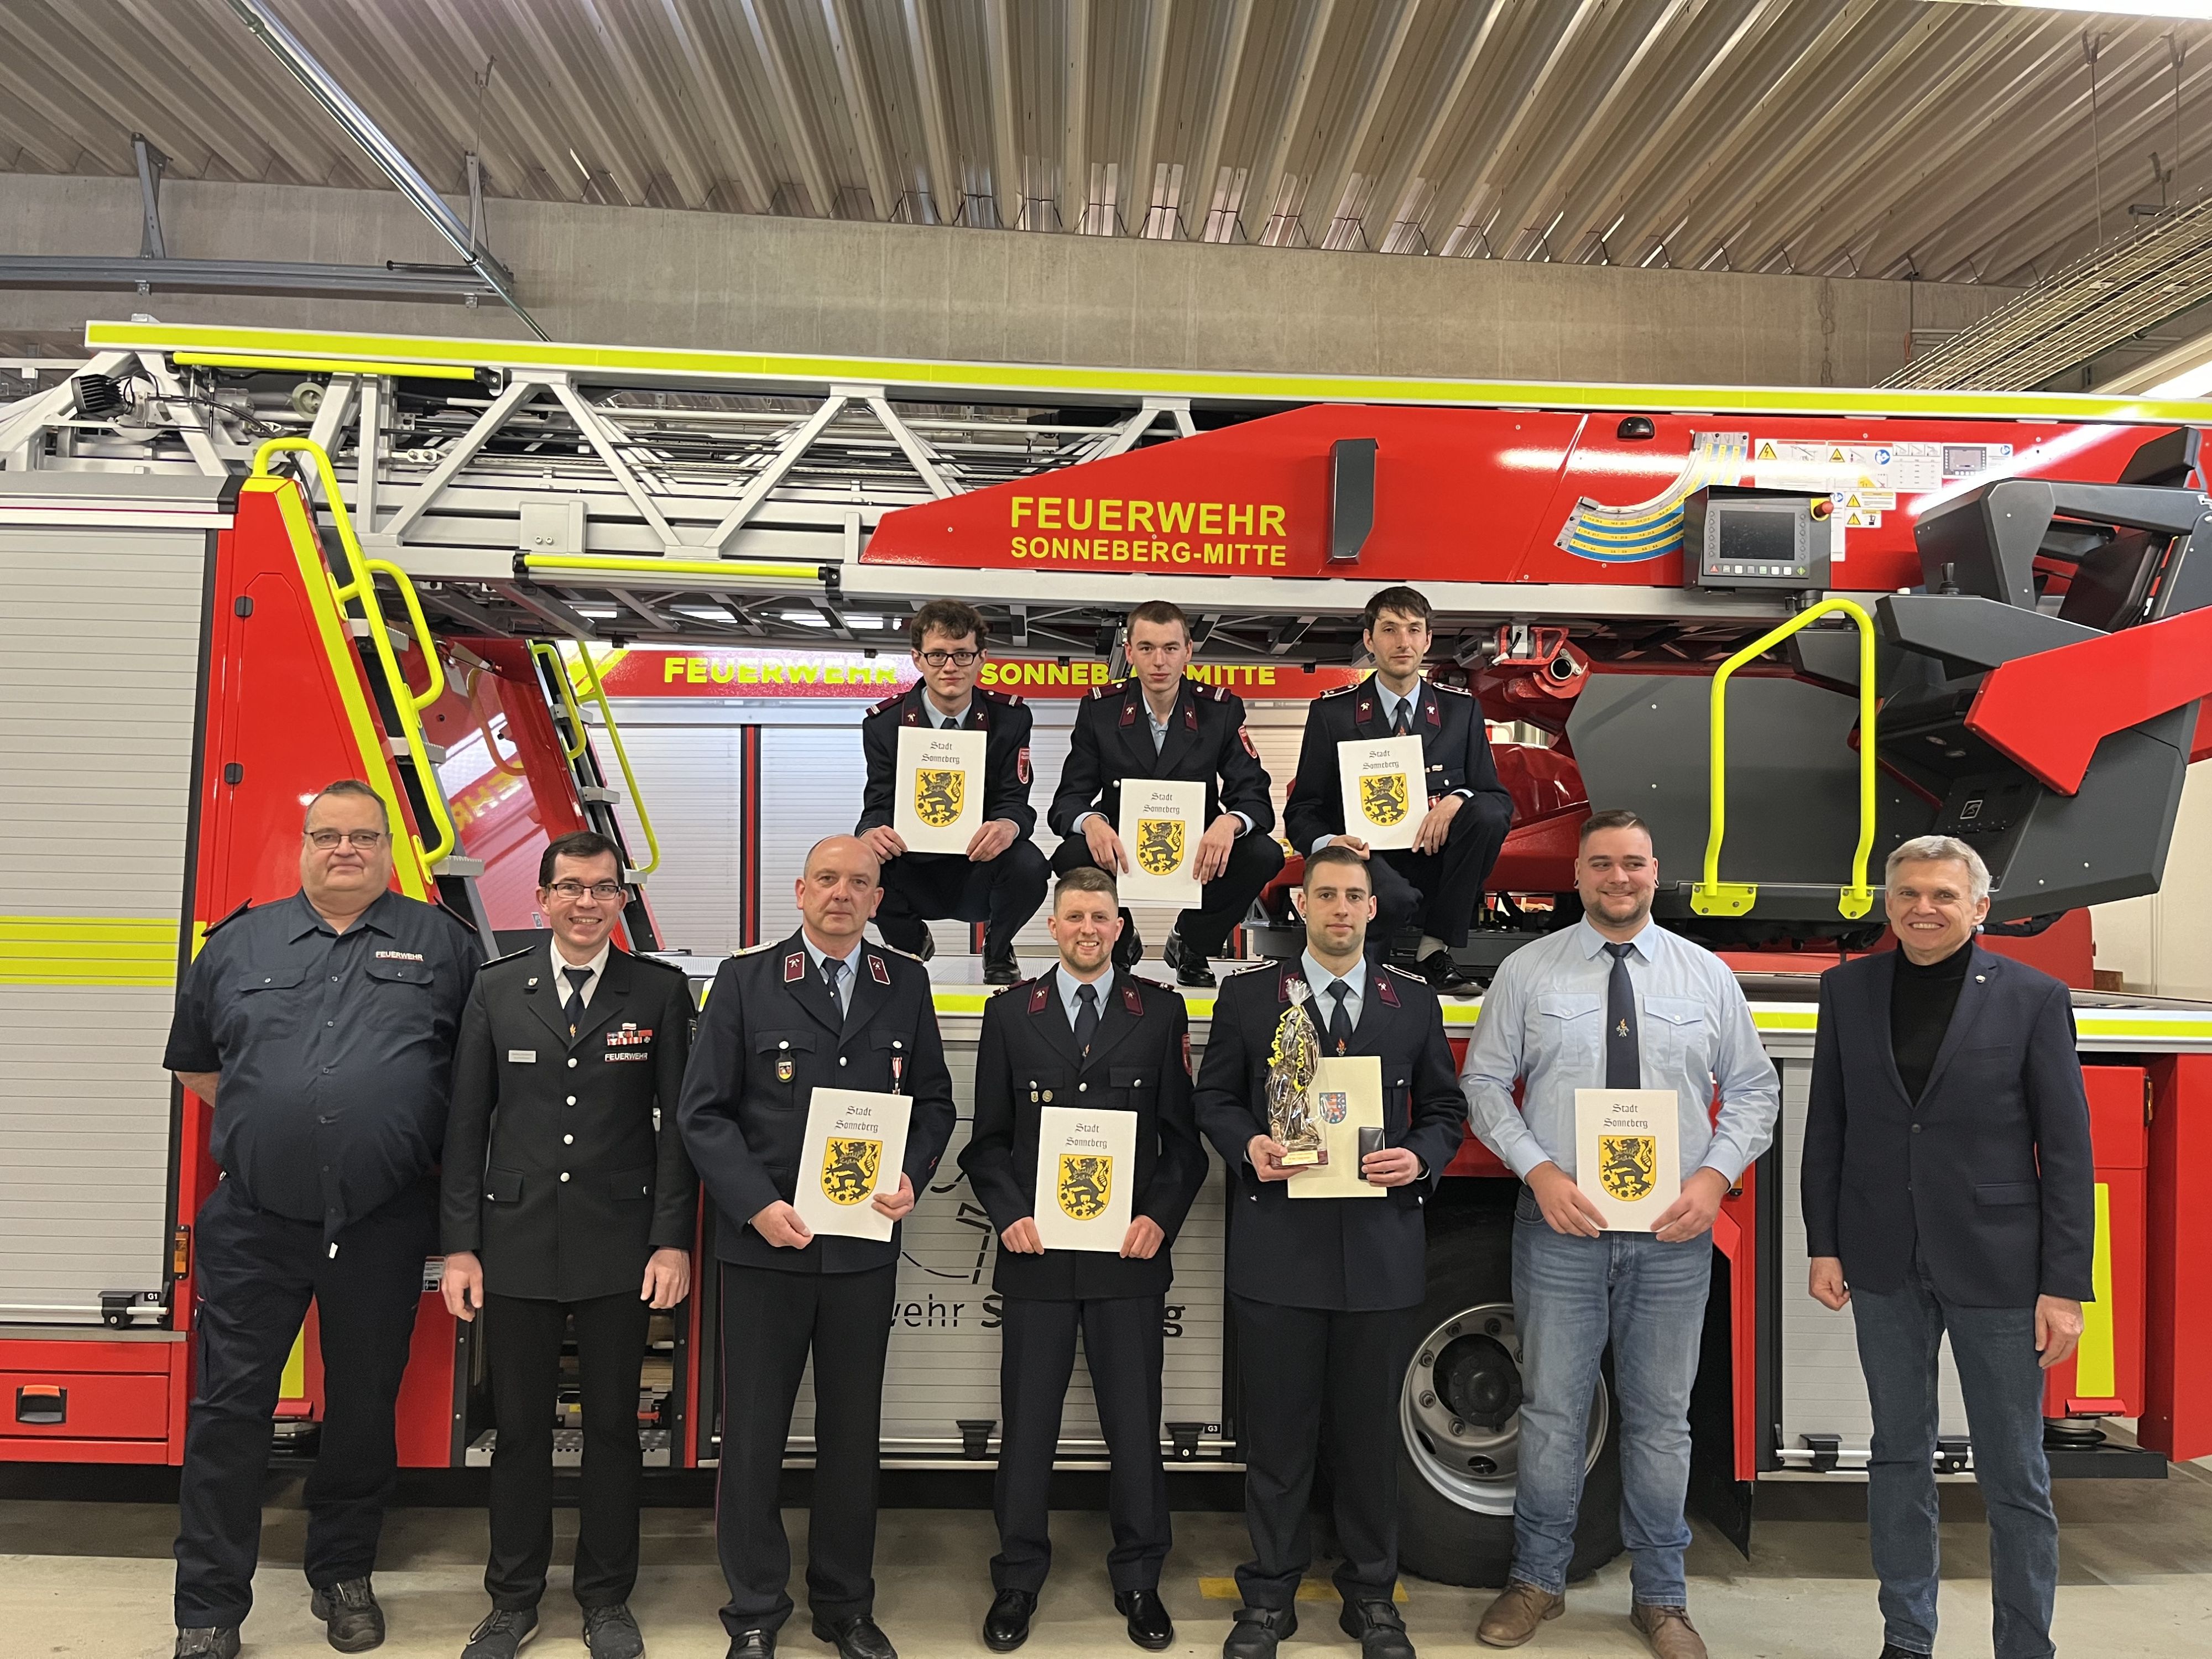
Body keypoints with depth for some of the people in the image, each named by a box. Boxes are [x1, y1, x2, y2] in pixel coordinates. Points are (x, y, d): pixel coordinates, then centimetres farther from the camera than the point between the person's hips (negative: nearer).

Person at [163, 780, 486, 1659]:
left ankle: (344, 1578, 32)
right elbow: (195, 1061, 17)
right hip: (255, 1225, 1)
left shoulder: (442, 943, 2)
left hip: (383, 1229, 0)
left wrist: (418, 1133, 1)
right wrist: (266, 1123, 9)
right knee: (229, 1412, 4)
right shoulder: (237, 943, 7)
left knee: (365, 1411, 12)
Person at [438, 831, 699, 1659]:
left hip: (620, 1247, -1)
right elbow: (466, 1125, 4)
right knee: (519, 1428, 11)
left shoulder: (661, 991, -1)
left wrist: (673, 1240, -7)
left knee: (613, 1426, 9)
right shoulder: (495, 990, 3)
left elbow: (677, 1123, -2)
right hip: (516, 1244, 1)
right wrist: (460, 1245, 0)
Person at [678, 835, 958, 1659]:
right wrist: (757, 1205, -14)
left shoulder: (906, 985, 6)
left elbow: (933, 1102, 10)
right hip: (764, 1243, -2)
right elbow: (703, 1112, -4)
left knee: (853, 1433, 13)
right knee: (752, 1435, 8)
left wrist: (912, 1175, -8)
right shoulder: (745, 980, -2)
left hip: (865, 1245, 2)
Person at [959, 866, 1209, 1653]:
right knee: (1027, 1425, 9)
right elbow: (988, 1137, 6)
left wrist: (1160, 1217, -8)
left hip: (1130, 1255, 0)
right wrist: (1008, 1215, -7)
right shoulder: (1010, 1013, 6)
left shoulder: (1160, 1011, 4)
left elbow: (1183, 1134, 4)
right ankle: (1018, 1579, 25)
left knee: (1134, 1423, 9)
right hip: (1035, 1253, 1)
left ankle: (1139, 1580, 26)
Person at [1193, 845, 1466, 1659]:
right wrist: (1248, 1146, -12)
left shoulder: (1415, 1002, 9)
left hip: (1383, 1248, 1)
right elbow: (1213, 1097, 7)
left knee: (1370, 1430, 11)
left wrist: (1422, 1158, -8)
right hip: (1278, 1247, -1)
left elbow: (1442, 1108, 11)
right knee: (1278, 1430, 8)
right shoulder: (1247, 996, 4)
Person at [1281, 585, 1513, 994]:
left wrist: (1457, 800, -17)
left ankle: (1435, 951, -13)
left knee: (1488, 814, -27)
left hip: (1433, 863, 4)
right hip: (1365, 857, -3)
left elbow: (1501, 799, 8)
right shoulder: (1333, 712, 3)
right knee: (1395, 897, -38)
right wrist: (1327, 844, -21)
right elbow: (1302, 810, 3)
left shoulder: (1461, 710, 9)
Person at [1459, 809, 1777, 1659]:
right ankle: (1537, 1580, 26)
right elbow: (1484, 1083, 0)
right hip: (1559, 1226, -1)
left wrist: (1716, 1175, -8)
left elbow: (1753, 1090, 8)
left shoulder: (1707, 975, 6)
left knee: (1661, 1418, 12)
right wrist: (1540, 1173, -13)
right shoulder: (1527, 971, 0)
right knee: (1552, 1411, 8)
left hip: (1674, 1234, 2)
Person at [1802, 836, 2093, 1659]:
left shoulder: (2034, 997, -5)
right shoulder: (1849, 989, 3)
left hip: (1996, 1267, -2)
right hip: (1884, 1265, 3)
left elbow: (2067, 1151, -5)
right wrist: (1824, 1245, 3)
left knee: (2015, 1474, 7)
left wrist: (2064, 1287, -9)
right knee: (1899, 1453, 14)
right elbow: (1827, 1125, 6)